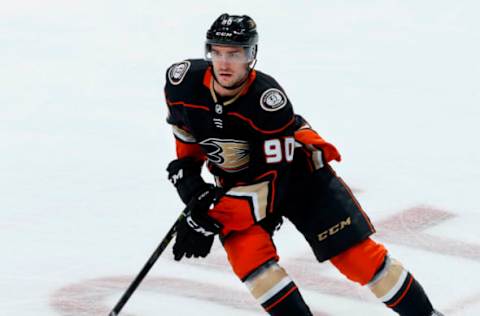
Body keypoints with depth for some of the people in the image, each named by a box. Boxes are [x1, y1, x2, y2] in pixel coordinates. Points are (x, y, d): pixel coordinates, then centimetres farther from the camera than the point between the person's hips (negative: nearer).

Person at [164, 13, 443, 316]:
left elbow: (269, 183, -32)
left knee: (356, 253, -6)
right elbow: (185, 128, 6)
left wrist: (211, 219, -34)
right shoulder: (183, 81, -20)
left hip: (298, 173, -4)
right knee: (245, 253, -24)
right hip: (235, 184, 4)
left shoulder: (268, 100, -34)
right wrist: (186, 171, 1)